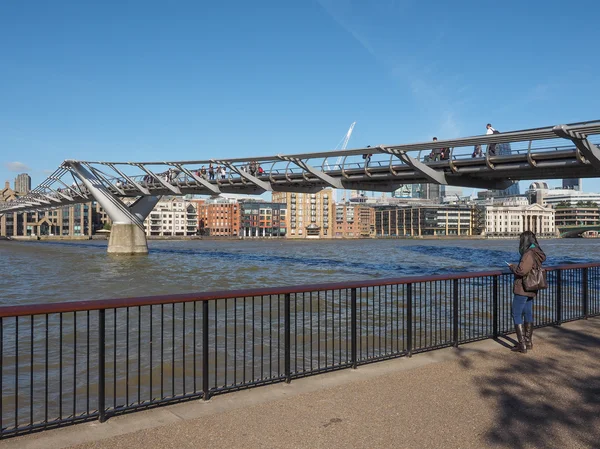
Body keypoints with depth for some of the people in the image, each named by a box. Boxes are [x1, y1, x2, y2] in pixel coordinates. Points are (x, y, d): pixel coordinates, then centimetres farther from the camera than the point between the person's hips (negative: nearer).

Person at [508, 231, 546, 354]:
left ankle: (522, 345, -2)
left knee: (517, 315, -3)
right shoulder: (536, 253, 10)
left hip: (522, 290, -10)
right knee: (528, 314, 18)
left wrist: (512, 267, -9)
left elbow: (522, 271, -27)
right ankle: (528, 342, 28)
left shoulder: (529, 254, -21)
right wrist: (516, 267, 9)